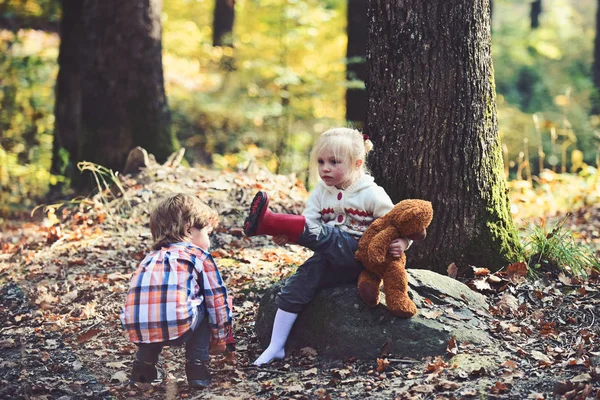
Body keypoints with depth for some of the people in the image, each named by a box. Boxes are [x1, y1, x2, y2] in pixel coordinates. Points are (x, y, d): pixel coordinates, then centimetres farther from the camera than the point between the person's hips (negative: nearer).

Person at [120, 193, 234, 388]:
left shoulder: (149, 259, 33)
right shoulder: (200, 256, 19)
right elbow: (218, 301, 20)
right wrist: (220, 339, 35)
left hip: (137, 330, 5)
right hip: (177, 326, -5)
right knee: (203, 306, 26)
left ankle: (144, 362, 26)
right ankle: (197, 365, 18)